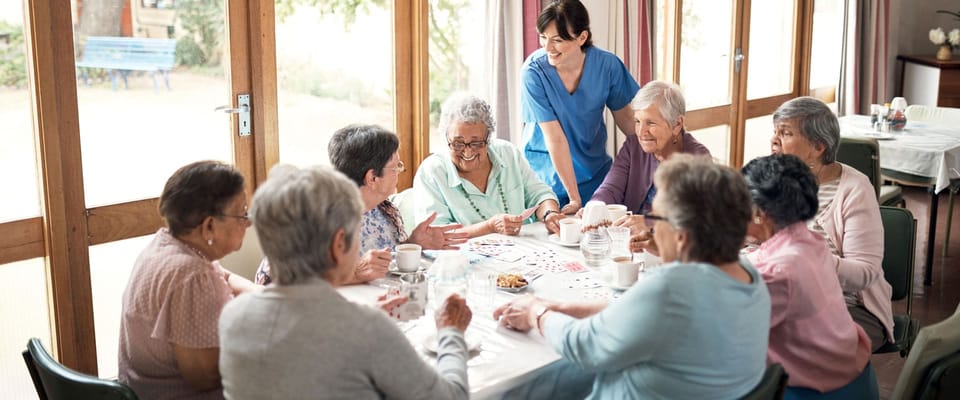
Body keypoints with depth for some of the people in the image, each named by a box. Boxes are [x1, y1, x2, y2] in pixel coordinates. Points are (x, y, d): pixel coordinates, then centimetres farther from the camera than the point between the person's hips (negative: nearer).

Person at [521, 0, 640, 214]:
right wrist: (574, 197, -20)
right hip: (546, 171, -3)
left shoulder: (607, 65, -13)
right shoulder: (533, 72, -21)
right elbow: (555, 138, -22)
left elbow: (625, 117, 3)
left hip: (595, 170, 3)